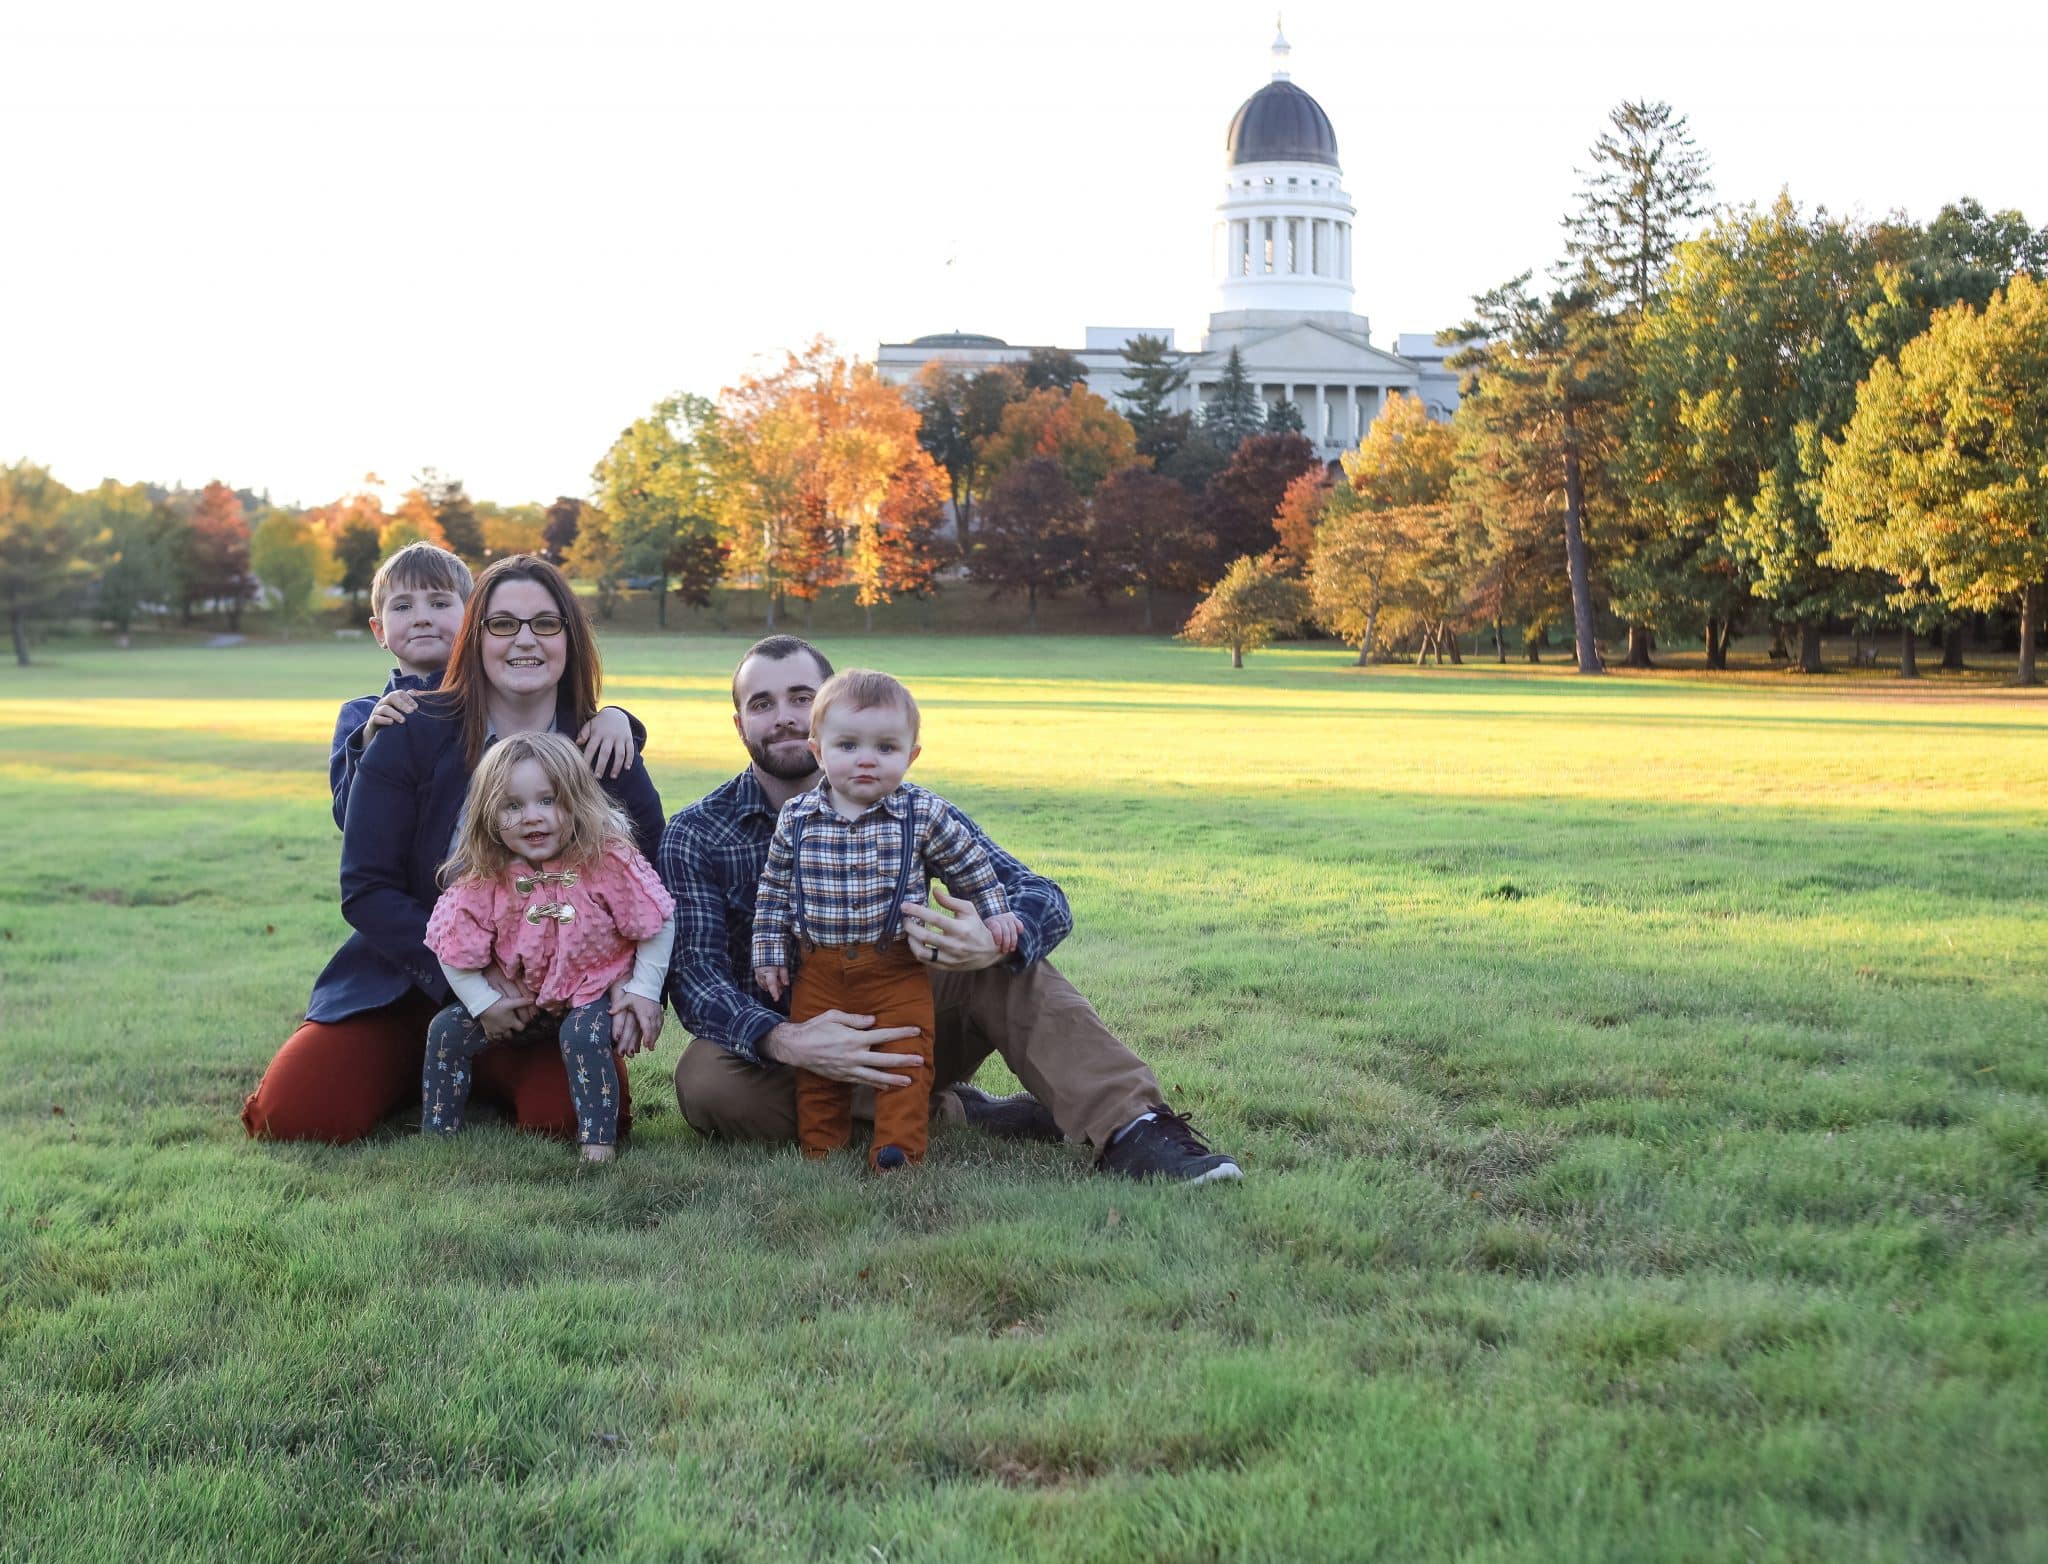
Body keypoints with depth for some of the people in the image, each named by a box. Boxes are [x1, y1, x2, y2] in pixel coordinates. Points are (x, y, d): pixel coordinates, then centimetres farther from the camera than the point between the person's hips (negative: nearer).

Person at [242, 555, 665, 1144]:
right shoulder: (412, 737, -4)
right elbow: (366, 889, -8)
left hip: (547, 1007, 0)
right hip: (407, 989, 0)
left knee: (577, 1115, -28)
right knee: (292, 1115, -20)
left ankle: (489, 1083, 9)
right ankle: (417, 1075, 14)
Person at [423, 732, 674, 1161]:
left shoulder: (609, 862, -19)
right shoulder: (483, 880, -13)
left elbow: (657, 924, -11)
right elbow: (455, 949, -6)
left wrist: (644, 990, -12)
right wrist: (484, 1003, -8)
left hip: (591, 997, -4)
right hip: (520, 1002, 4)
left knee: (583, 1034, -34)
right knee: (447, 1029, -7)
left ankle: (598, 1142, -27)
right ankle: (435, 1134, 6)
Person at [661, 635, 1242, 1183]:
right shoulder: (695, 835, -5)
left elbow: (1041, 898, -11)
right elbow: (694, 975, -18)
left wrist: (995, 941, -39)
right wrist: (785, 1041, -40)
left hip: (903, 1034, 1)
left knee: (1007, 963, -22)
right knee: (704, 1082, -33)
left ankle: (1131, 1128, -37)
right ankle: (955, 1111, -24)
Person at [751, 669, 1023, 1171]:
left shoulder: (924, 814, -7)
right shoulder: (797, 819, -3)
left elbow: (969, 866, 6)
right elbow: (775, 889, 6)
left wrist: (994, 913, 5)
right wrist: (769, 953, 5)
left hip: (898, 970, -2)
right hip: (820, 972, 2)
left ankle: (898, 1146, 2)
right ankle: (820, 1145, 24)